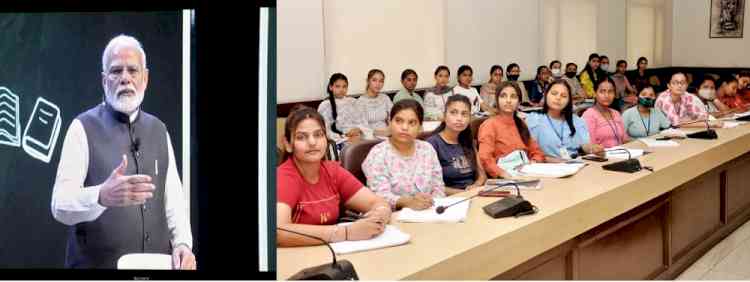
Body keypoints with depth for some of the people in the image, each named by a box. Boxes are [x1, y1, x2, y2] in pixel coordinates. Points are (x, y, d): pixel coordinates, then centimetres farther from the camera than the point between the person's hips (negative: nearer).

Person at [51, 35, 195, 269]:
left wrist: (182, 244, -10)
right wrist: (102, 196, -36)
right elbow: (61, 205, -17)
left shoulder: (159, 130, 7)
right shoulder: (84, 128, -8)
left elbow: (173, 199, 6)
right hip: (97, 262, -4)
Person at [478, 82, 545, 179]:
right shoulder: (489, 125, 0)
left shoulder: (521, 124, 21)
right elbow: (485, 158, -13)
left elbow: (537, 152, 21)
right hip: (506, 178, -6)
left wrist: (534, 163, -1)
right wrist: (504, 174, -26)